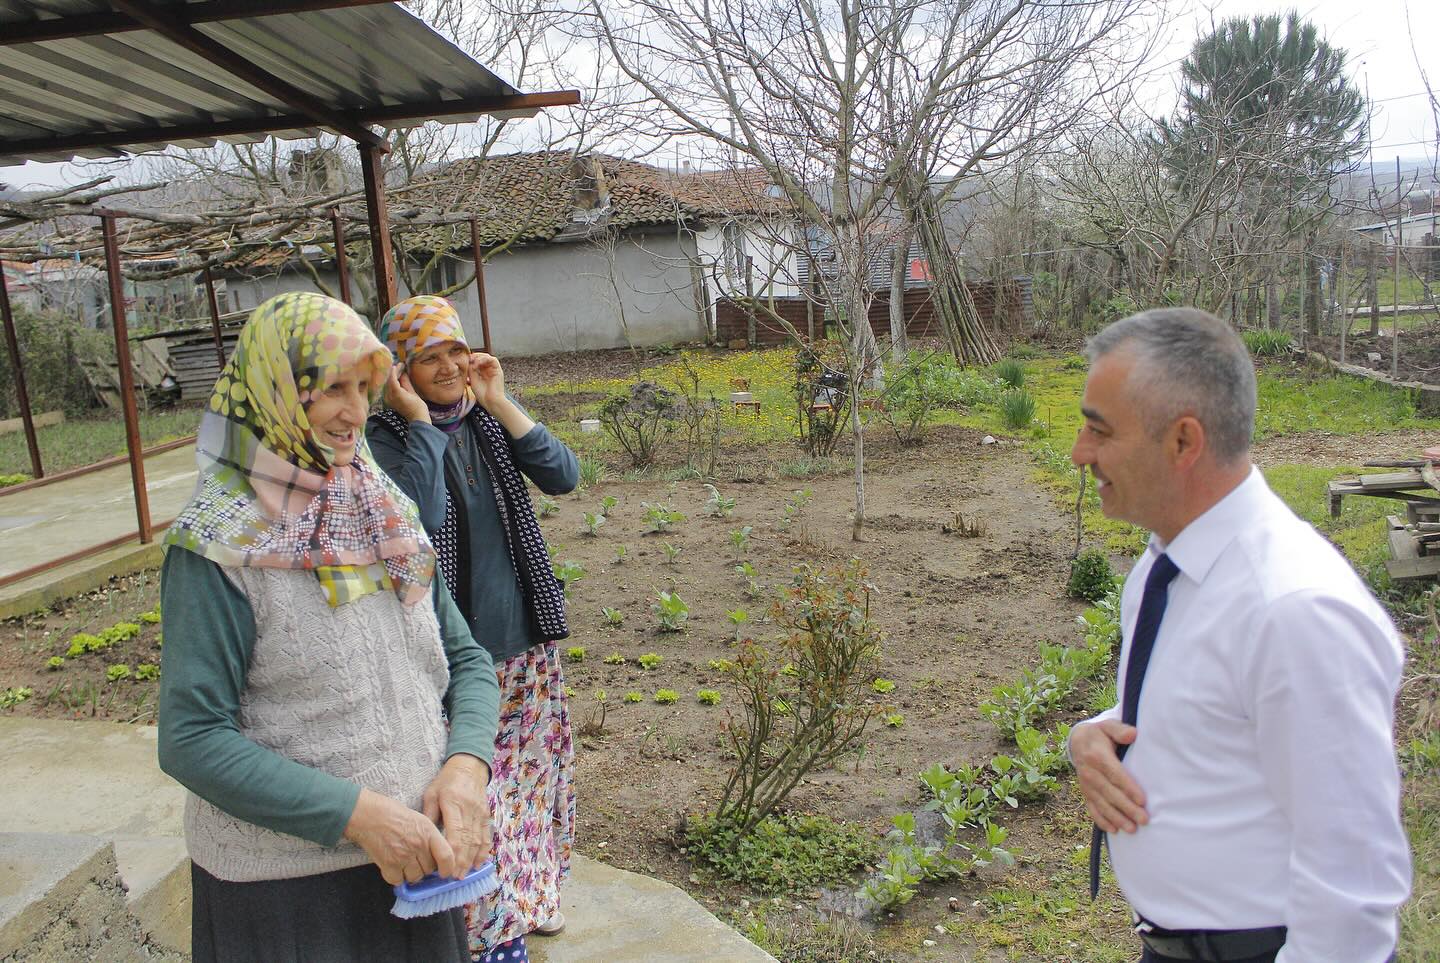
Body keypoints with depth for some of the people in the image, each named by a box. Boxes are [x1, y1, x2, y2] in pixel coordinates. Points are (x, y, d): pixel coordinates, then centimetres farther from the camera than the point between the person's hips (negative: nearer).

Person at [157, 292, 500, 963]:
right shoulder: (220, 547, -14)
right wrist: (357, 812, -23)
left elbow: (465, 658, 5)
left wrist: (466, 765, -13)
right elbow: (190, 739, -17)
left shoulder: (385, 513, 2)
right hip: (282, 881, -5)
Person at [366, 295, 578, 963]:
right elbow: (422, 514, -26)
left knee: (532, 769, 18)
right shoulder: (388, 435, -10)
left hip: (527, 637, 5)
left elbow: (563, 476, -9)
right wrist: (420, 420, -21)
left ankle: (533, 894, 40)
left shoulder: (489, 420, 3)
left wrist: (499, 403, -13)